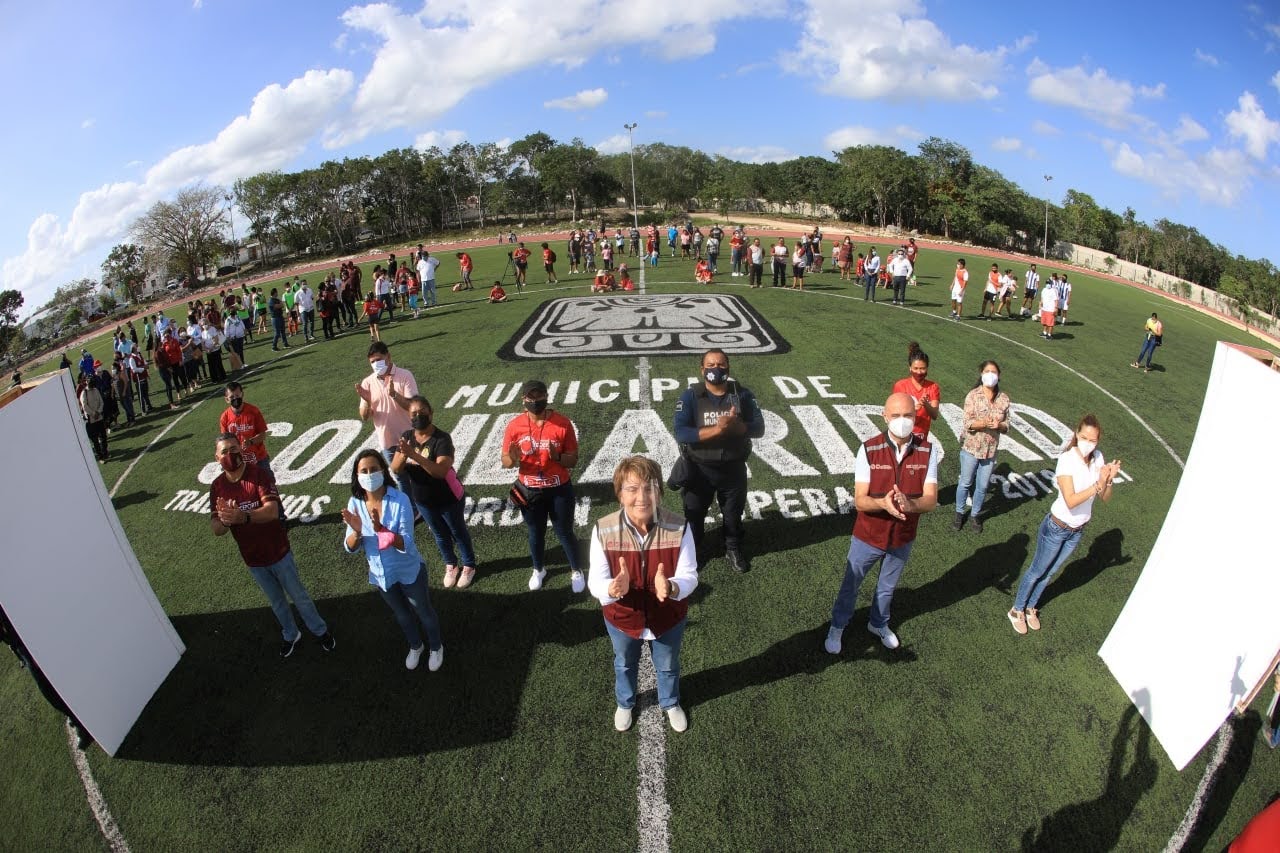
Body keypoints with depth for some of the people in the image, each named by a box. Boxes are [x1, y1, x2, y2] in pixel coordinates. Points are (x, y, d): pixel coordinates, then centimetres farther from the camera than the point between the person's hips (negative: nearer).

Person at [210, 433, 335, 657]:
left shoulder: (258, 474, -20)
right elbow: (216, 529, -11)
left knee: (299, 596, 14)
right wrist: (226, 521, -34)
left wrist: (243, 516, -50)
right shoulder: (217, 486, -8)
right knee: (276, 602, 23)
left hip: (278, 553, -3)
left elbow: (273, 511, -32)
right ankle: (290, 635, 47)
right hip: (252, 560, 4)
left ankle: (320, 631, 36)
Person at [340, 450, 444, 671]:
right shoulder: (355, 503, -15)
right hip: (380, 574, 4)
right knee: (402, 615, 28)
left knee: (423, 612, 20)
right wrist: (356, 531, -33)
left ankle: (436, 648, 49)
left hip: (408, 571, -4)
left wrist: (381, 529, -45)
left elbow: (406, 545, -29)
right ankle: (415, 646, 56)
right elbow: (350, 548, -11)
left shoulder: (400, 500, -28)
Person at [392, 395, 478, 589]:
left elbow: (441, 471, -39)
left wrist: (414, 454, -46)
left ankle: (469, 566, 41)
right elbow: (395, 469, -14)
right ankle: (450, 565, 50)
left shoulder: (442, 439, -27)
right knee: (440, 534, 26)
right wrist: (403, 455, -35)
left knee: (458, 533, 18)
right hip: (422, 500, 5)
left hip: (449, 499, -5)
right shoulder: (407, 437, -9)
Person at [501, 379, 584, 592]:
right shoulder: (515, 426, -10)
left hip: (559, 490, -2)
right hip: (530, 491, 2)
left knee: (564, 533, 13)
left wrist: (557, 456, -31)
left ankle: (576, 571, 38)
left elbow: (573, 460, -10)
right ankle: (538, 570, 47)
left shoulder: (562, 423, -14)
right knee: (536, 533, 21)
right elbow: (505, 462, -5)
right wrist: (513, 460, -29)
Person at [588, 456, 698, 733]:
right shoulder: (603, 530, -27)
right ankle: (624, 703, 66)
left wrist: (671, 587, -45)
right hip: (622, 620, 1)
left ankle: (670, 703, 65)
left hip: (669, 620, 0)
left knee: (668, 666, 31)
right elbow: (596, 582, -24)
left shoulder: (679, 528, -28)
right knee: (624, 665, 32)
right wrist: (613, 589, -47)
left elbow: (689, 576, -23)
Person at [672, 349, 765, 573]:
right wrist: (716, 429, -31)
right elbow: (681, 433, -22)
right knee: (694, 513, 15)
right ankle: (694, 551, 39)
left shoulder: (742, 394, -5)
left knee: (733, 513, 19)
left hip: (733, 468, 2)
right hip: (699, 469, -1)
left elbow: (758, 428, -10)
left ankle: (733, 549, 43)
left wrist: (736, 426, -29)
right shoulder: (690, 397, -12)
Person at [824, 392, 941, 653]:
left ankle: (879, 624, 53)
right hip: (868, 536, -2)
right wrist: (883, 503, -42)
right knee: (850, 585, 18)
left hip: (903, 538, 2)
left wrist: (910, 504, -41)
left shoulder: (928, 451, -14)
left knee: (887, 587, 26)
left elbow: (931, 500, -18)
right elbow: (859, 501, -20)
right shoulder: (868, 450, -20)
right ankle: (837, 627, 43)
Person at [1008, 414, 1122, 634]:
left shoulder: (1097, 458, -8)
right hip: (1057, 528, -6)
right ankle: (1017, 610, 28)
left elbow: (1105, 498, -7)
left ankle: (1031, 607, 40)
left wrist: (1109, 480, -25)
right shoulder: (1067, 459, -25)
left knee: (1051, 572, 21)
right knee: (1037, 571, 10)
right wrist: (1098, 484, -37)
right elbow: (1071, 501, -30)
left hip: (1078, 530, 6)